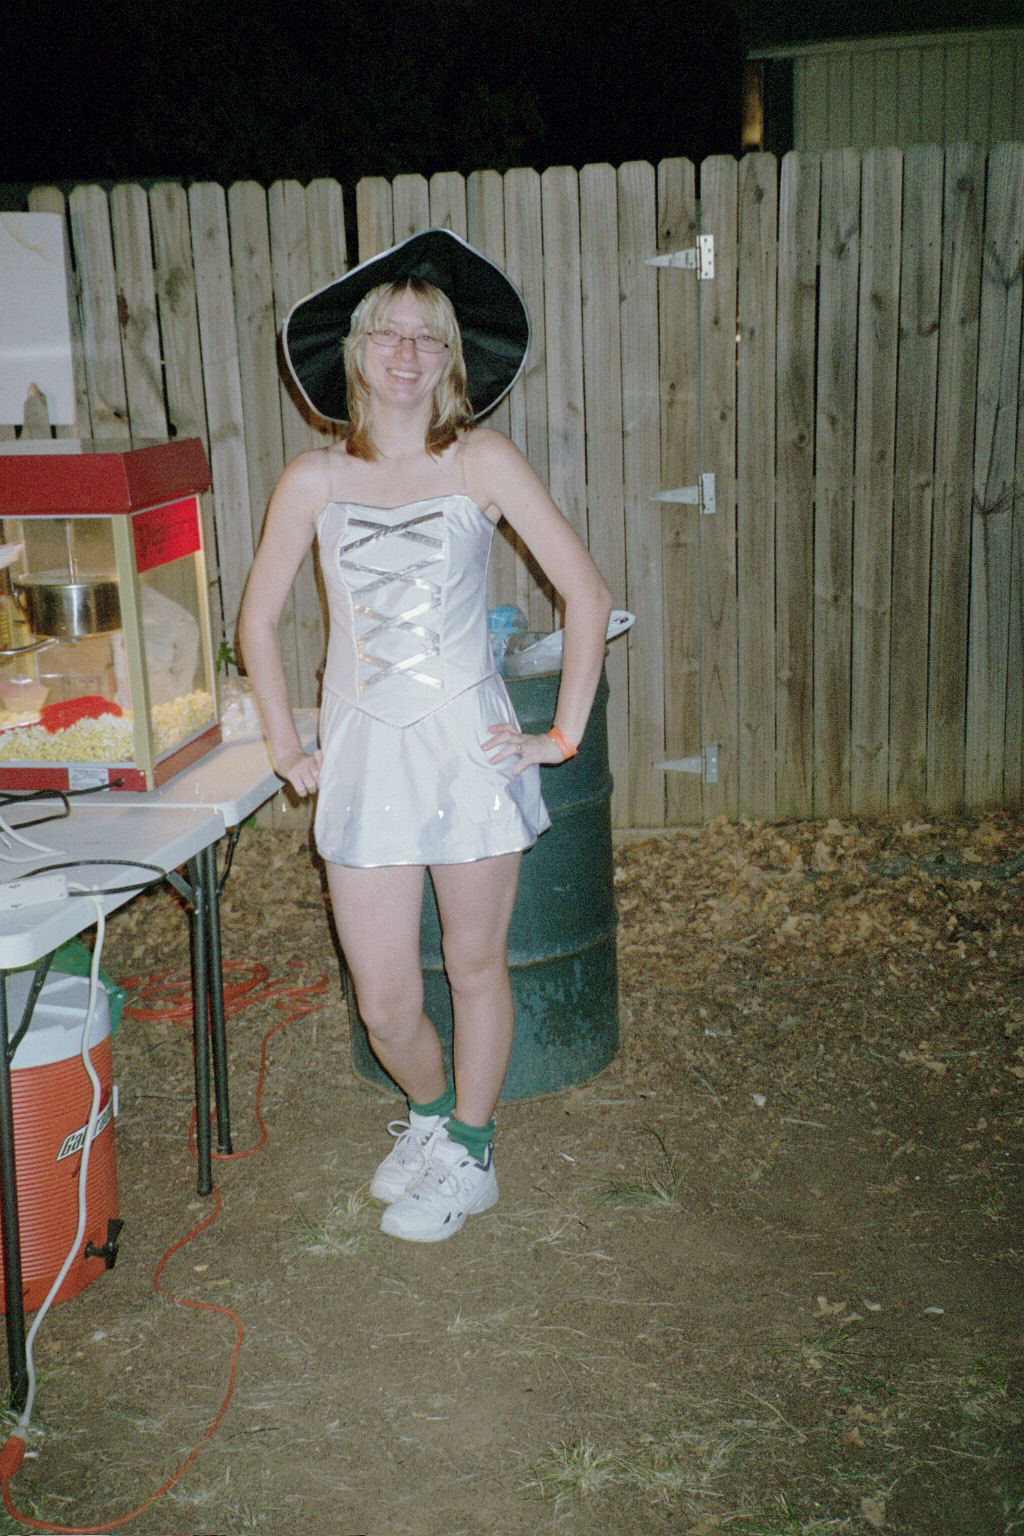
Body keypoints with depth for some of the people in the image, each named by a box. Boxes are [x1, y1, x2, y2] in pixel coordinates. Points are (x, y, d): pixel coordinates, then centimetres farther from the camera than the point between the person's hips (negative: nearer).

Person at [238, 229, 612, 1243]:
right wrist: (287, 752, 8)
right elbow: (257, 620, 12)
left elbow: (587, 594, -3)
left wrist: (566, 733, -5)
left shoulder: (481, 462, -3)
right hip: (364, 751, 2)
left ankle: (468, 1156, 34)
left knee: (475, 966, 11)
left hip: (467, 743, -1)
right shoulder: (314, 481, 2)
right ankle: (429, 1112, 38)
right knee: (383, 1001, 4)